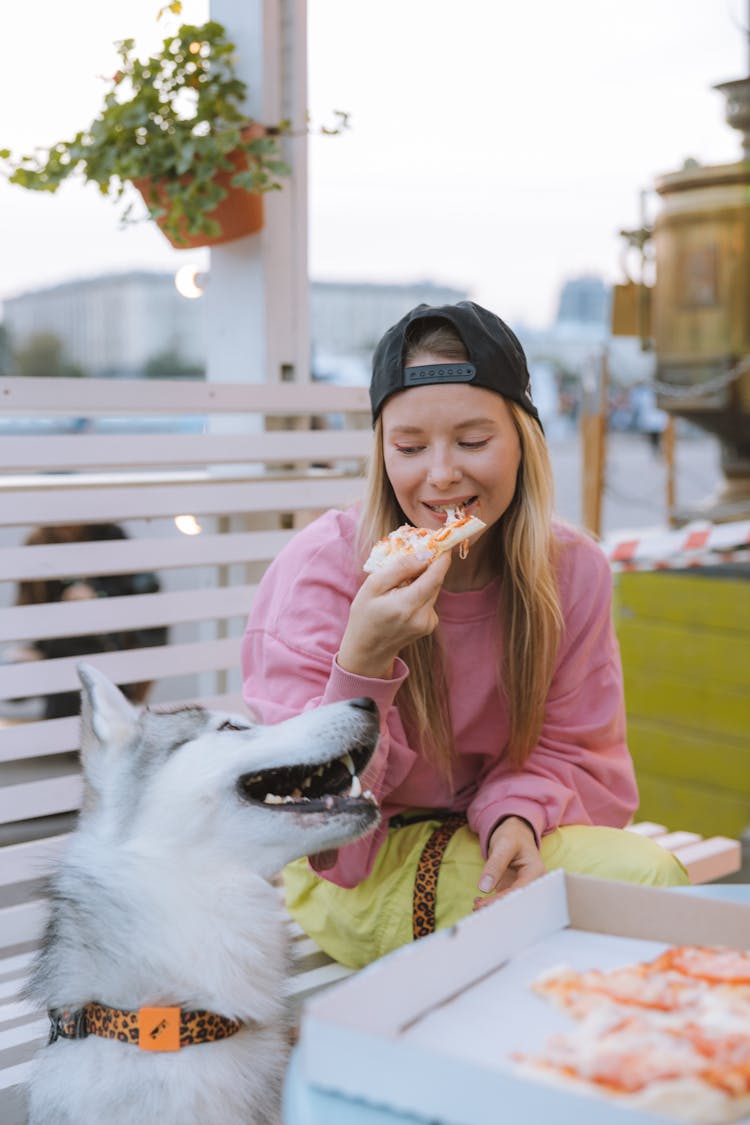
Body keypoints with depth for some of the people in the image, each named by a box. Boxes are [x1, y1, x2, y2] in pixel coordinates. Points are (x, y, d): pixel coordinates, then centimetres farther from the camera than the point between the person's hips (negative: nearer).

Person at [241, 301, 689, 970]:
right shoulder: (321, 570, -18)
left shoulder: (575, 571, -6)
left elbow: (573, 752, 4)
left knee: (649, 872, -22)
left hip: (484, 838, 5)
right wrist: (362, 661, -37)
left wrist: (516, 816, -20)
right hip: (342, 869, -5)